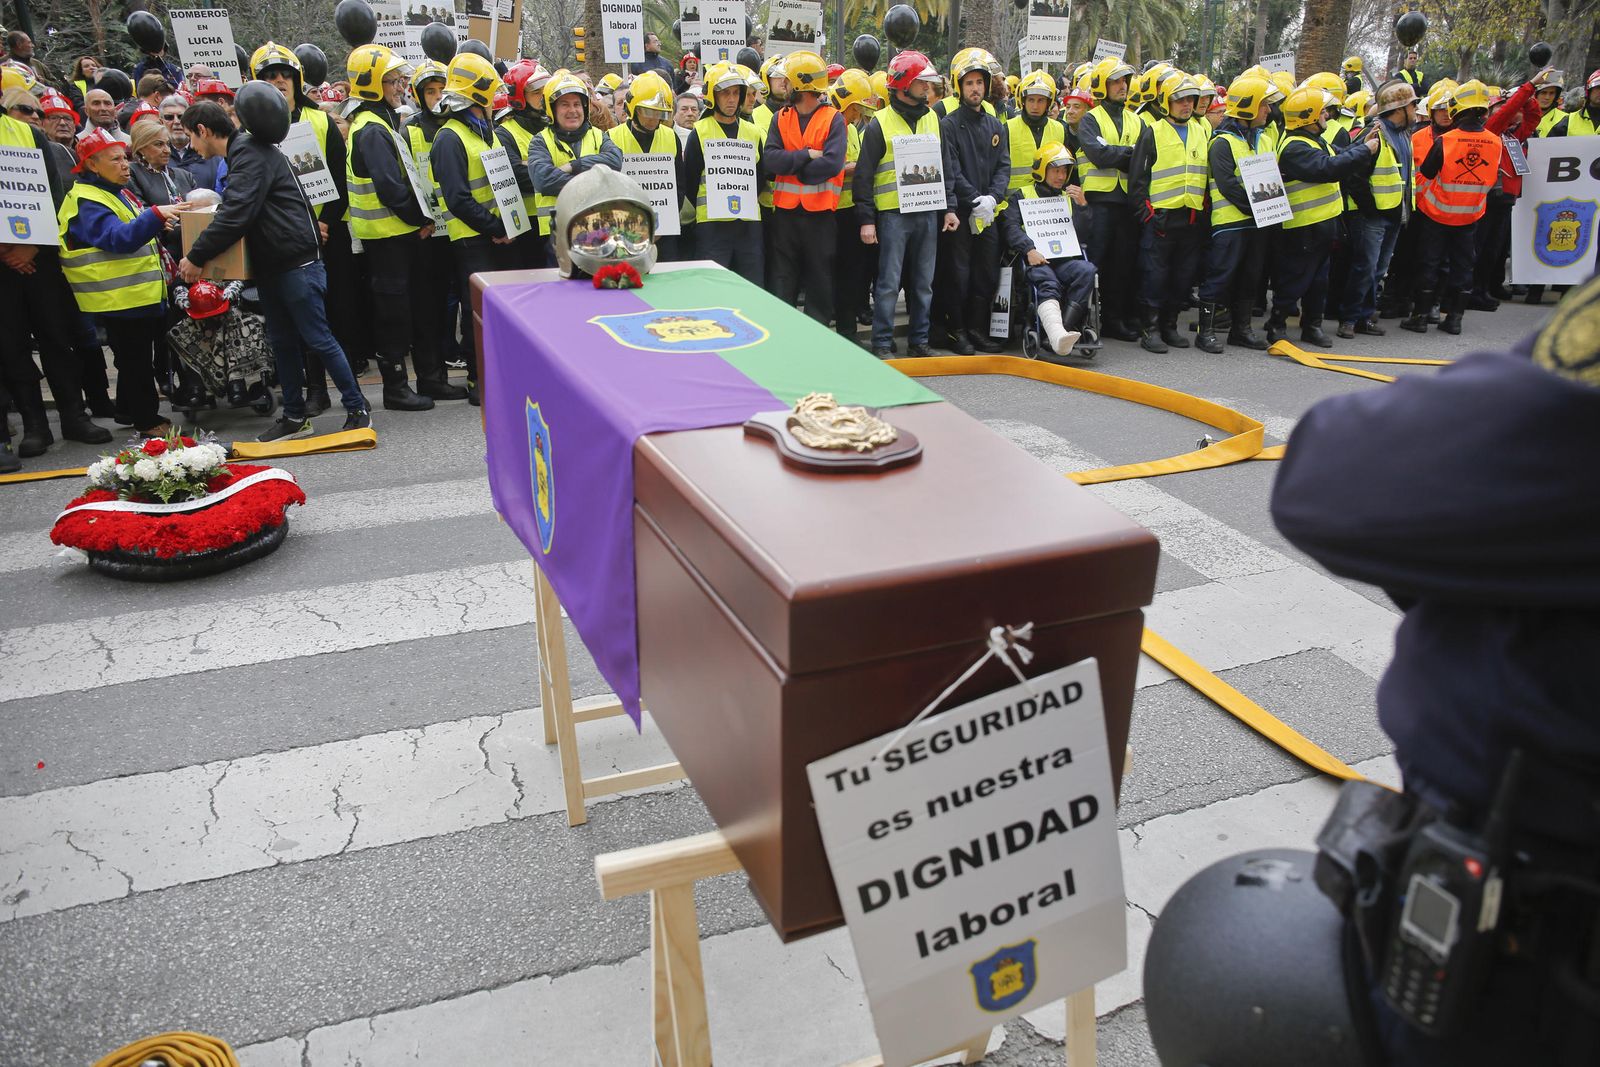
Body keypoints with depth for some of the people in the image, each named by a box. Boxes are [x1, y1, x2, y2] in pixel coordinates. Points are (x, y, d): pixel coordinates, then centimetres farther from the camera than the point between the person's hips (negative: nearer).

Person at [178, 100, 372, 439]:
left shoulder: (249, 153, -15)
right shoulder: (242, 151, 17)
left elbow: (235, 215, -23)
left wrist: (196, 257, -16)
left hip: (297, 261, -10)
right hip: (271, 265, 10)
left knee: (317, 338, -5)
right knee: (282, 341, 12)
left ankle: (357, 408, 5)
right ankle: (295, 417, 19)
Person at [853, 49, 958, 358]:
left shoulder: (933, 119, 13)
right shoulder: (880, 123, -2)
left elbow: (945, 167, 18)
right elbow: (864, 175, -4)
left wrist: (949, 208, 10)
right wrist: (867, 219, -9)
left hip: (928, 213, 5)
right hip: (893, 213, -5)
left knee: (923, 282, 9)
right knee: (889, 282, -4)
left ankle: (919, 339, 19)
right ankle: (882, 342, 3)